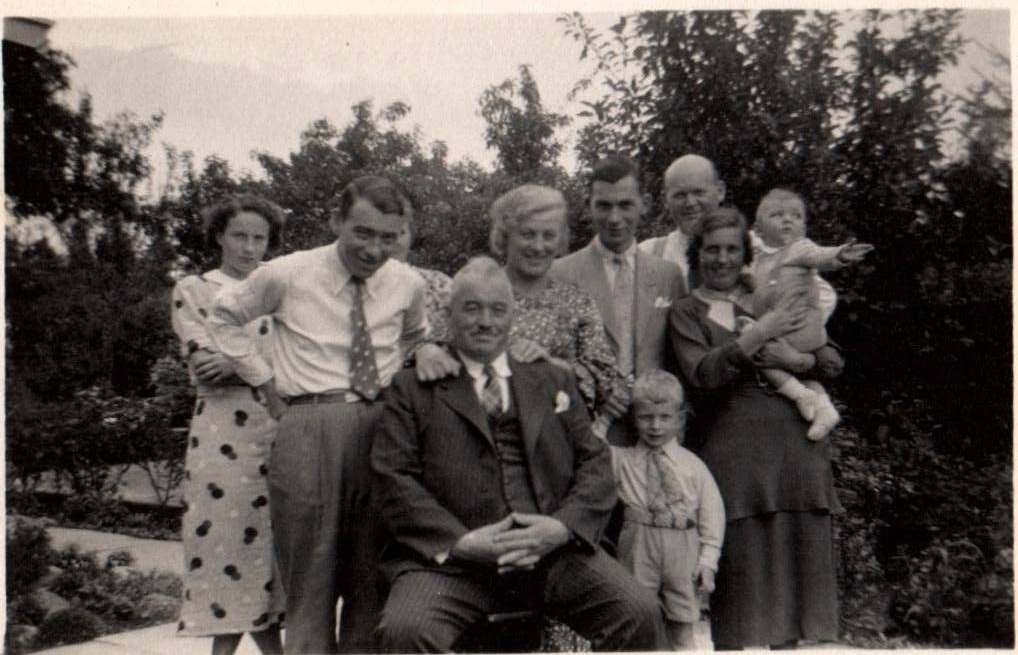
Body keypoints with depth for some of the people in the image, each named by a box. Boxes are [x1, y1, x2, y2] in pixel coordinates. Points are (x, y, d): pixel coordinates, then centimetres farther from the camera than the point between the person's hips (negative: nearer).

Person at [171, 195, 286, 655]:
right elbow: (205, 369, -7)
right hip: (224, 437, -3)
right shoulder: (193, 290, 5)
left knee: (267, 548, 6)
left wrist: (238, 363, -13)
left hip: (278, 434, 3)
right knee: (228, 546, 1)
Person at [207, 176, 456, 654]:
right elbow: (223, 319, 14)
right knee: (310, 579, 3)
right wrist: (267, 384, 7)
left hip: (382, 429, 3)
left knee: (373, 579, 9)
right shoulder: (286, 275, -1)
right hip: (309, 430, -2)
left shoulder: (408, 284, 6)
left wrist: (427, 350, 4)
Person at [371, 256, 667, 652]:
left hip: (551, 546, 2)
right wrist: (462, 541, -13)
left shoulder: (552, 380, 21)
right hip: (451, 553, -2)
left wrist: (562, 526, -7)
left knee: (640, 614, -19)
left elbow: (595, 465, 13)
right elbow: (394, 481, 1)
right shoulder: (413, 389, 12)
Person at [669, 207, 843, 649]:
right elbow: (702, 374, -10)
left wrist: (790, 359, -6)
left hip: (797, 444, 4)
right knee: (737, 562, -4)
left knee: (795, 560, 6)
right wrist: (758, 335, -17)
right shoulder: (686, 312, 7)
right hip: (733, 451, -4)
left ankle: (787, 641, 20)